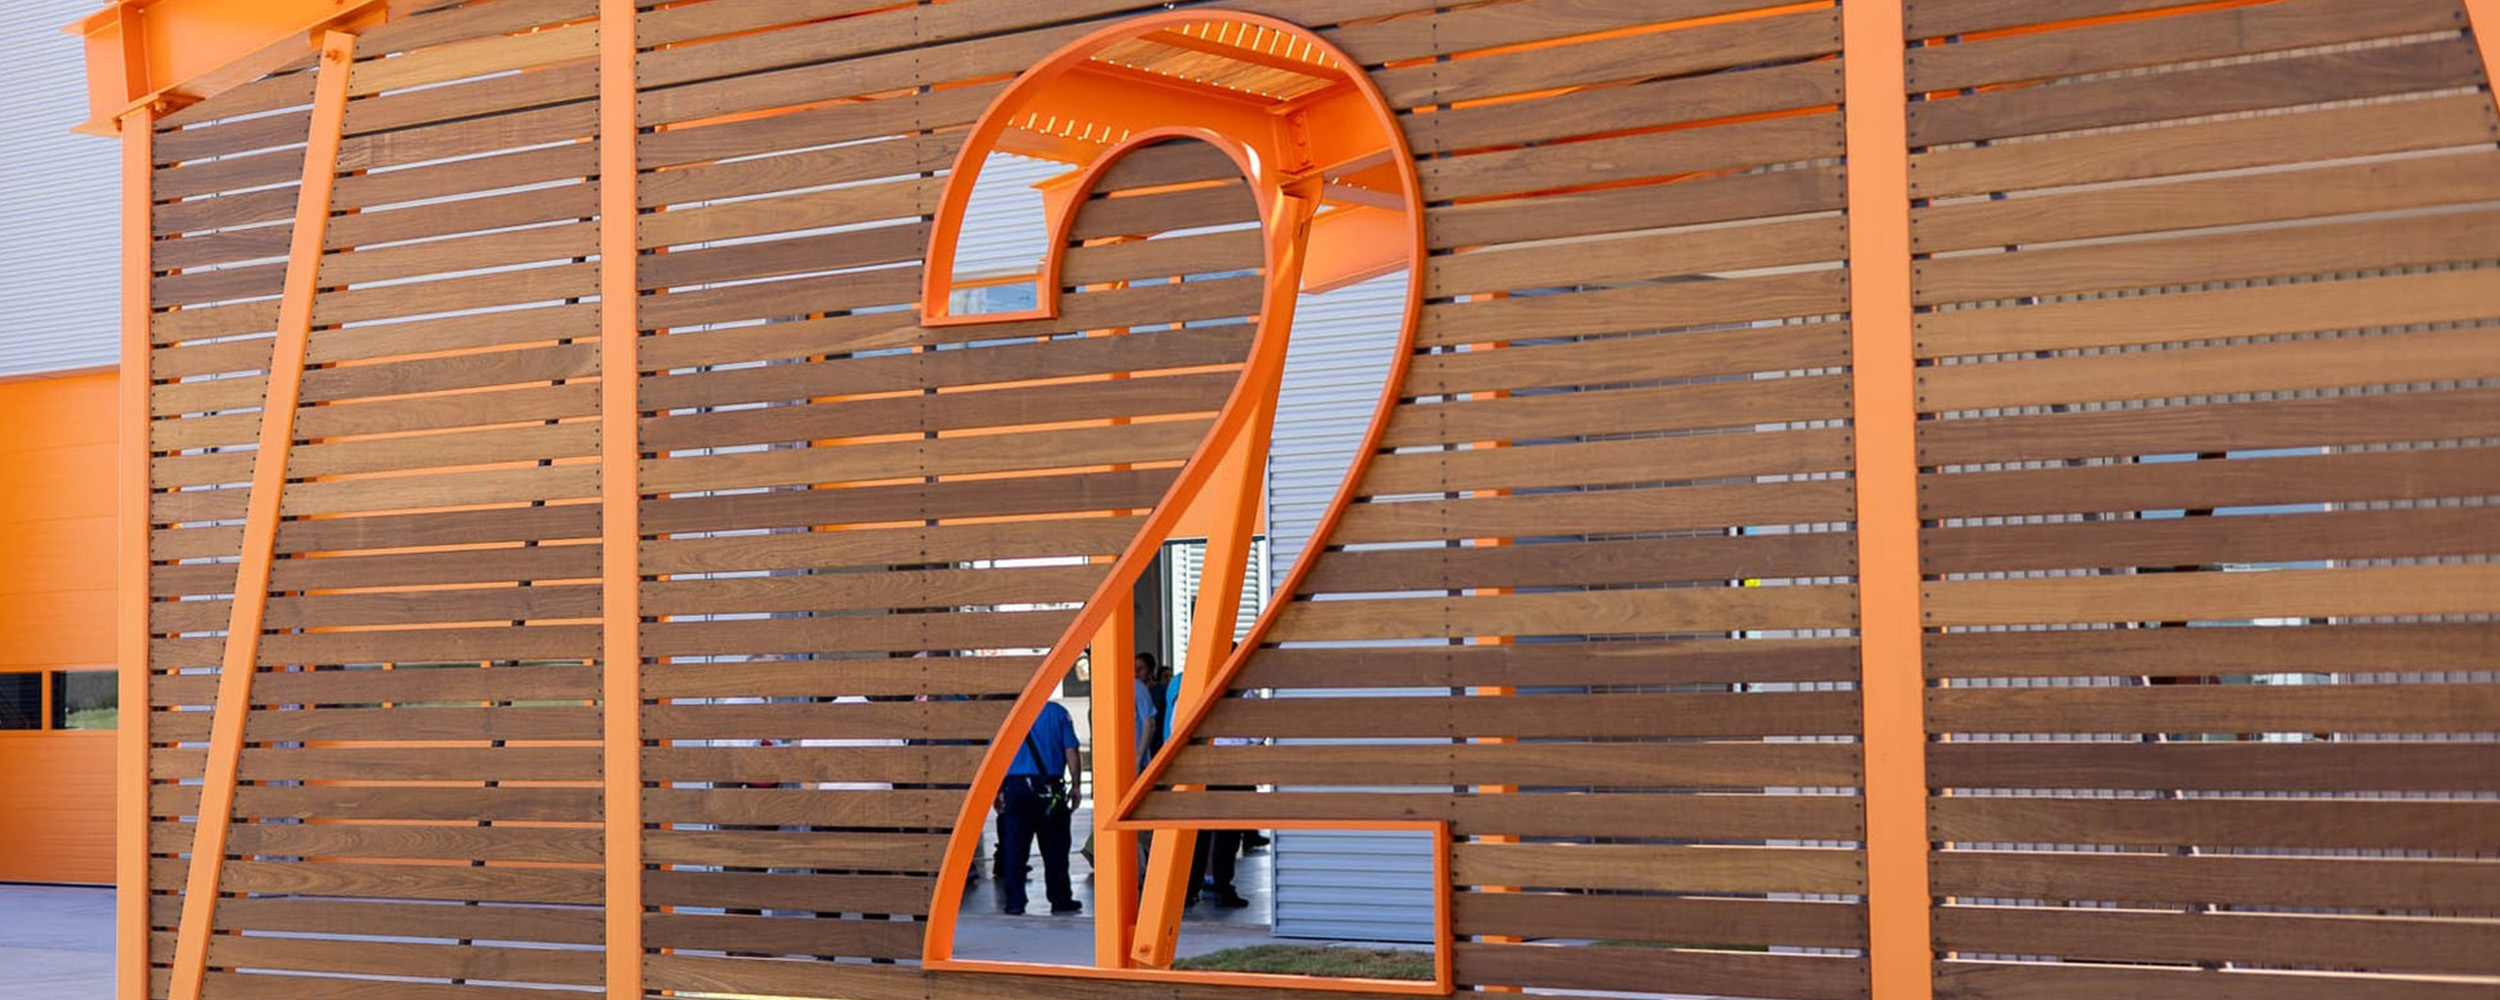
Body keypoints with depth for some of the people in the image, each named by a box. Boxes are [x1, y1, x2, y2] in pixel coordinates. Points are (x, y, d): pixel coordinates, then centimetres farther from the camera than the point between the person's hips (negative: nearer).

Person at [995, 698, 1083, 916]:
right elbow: (1071, 752, 0)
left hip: (1015, 786, 1)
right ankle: (1060, 899, 12)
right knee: (1054, 848, 8)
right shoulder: (1057, 713, 3)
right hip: (1049, 788, -1)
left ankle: (1014, 902, 2)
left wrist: (999, 792, 9)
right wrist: (1075, 787, 6)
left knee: (1014, 849, 4)